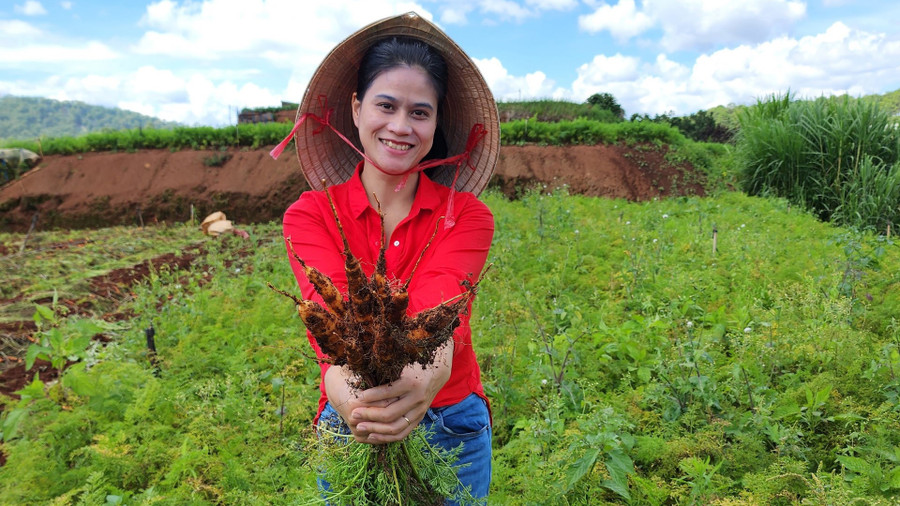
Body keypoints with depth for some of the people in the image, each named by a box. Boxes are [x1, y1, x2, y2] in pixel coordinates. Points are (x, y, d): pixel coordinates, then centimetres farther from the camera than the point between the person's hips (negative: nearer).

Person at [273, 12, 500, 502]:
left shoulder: (467, 216, -9)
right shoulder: (309, 215, -8)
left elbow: (439, 301, -28)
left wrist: (434, 369, -50)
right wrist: (340, 377, -49)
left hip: (453, 426, 1)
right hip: (348, 422, 0)